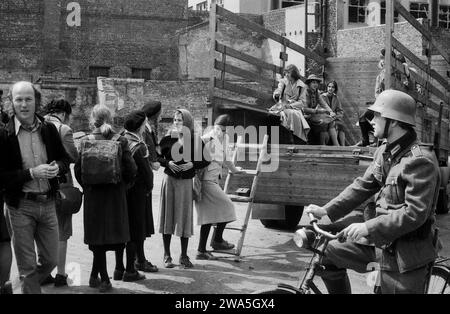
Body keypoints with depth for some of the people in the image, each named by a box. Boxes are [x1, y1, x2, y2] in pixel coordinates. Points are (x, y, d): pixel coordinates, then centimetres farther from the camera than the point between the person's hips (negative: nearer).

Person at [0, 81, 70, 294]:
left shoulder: (49, 129, 4)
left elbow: (65, 159, 12)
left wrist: (57, 167, -10)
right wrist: (32, 173, -21)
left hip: (48, 203, 4)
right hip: (20, 206, -4)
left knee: (50, 260, 14)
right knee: (27, 266, 6)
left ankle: (28, 286, 40)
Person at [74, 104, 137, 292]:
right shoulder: (120, 141, -5)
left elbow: (78, 169, -5)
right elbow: (131, 169, -6)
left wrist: (86, 186, 10)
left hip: (94, 194, 0)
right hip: (116, 194, 0)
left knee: (98, 236, 7)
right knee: (110, 233, 7)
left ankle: (103, 279, 8)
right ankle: (96, 276, 10)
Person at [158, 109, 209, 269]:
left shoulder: (195, 141, 1)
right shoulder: (167, 139, 2)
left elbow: (205, 161, 6)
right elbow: (157, 157, 6)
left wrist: (192, 164, -10)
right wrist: (168, 163, -12)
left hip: (186, 182, 0)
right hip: (169, 180, 0)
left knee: (185, 217, 3)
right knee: (168, 216, 2)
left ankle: (184, 256, 15)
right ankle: (167, 256, 12)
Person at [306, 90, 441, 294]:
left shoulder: (420, 160, -21)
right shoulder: (384, 152, 7)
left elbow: (415, 213, -27)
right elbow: (363, 186, 10)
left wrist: (368, 228, -30)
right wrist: (327, 211, 1)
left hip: (405, 256, -8)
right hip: (380, 242, 8)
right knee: (329, 252, 7)